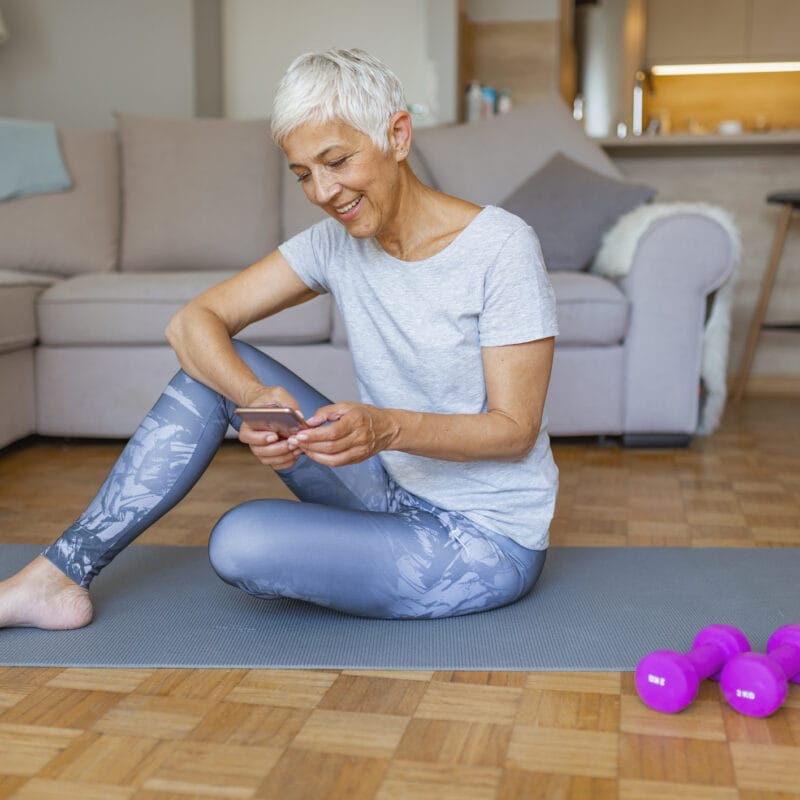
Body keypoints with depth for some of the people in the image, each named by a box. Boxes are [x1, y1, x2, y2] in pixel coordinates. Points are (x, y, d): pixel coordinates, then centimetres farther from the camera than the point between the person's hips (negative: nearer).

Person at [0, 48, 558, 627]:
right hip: (396, 493, 6)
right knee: (217, 366, -6)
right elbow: (193, 321, -6)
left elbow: (515, 429, -18)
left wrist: (389, 428, -35)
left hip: (488, 540, -6)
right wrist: (258, 397, -26)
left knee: (240, 544, -28)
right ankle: (59, 577, -2)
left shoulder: (500, 247, -18)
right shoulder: (337, 243, -1)